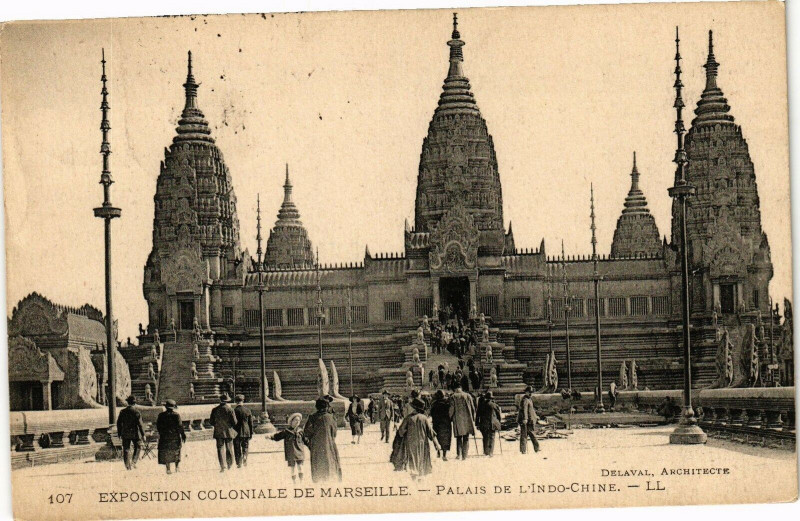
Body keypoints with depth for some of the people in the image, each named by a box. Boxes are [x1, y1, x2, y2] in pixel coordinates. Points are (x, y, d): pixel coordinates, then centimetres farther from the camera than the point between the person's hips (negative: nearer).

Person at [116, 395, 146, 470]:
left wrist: (119, 434, 13)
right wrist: (143, 434, -7)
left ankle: (127, 465, 6)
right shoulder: (137, 412, -12)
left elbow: (119, 423, 4)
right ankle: (133, 462, 5)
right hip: (135, 433, -3)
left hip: (125, 434, 3)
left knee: (126, 449, 8)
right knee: (137, 448, 15)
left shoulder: (122, 412, 0)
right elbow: (140, 424, -13)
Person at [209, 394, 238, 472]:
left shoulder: (214, 410, -3)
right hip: (228, 432, -1)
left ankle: (222, 467, -5)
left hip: (218, 433, 1)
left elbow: (211, 422, 1)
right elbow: (234, 422, -8)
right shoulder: (230, 409, -9)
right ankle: (229, 465, 18)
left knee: (220, 449, 3)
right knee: (229, 449, 11)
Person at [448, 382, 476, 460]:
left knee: (459, 438, 10)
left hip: (458, 420, -2)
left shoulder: (453, 397, -5)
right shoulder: (468, 396, 2)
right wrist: (473, 418, 18)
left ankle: (459, 454, -1)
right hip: (467, 420, 2)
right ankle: (464, 455, 5)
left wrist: (450, 418, 8)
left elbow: (452, 409, -6)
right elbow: (473, 408, 7)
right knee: (466, 439, 8)